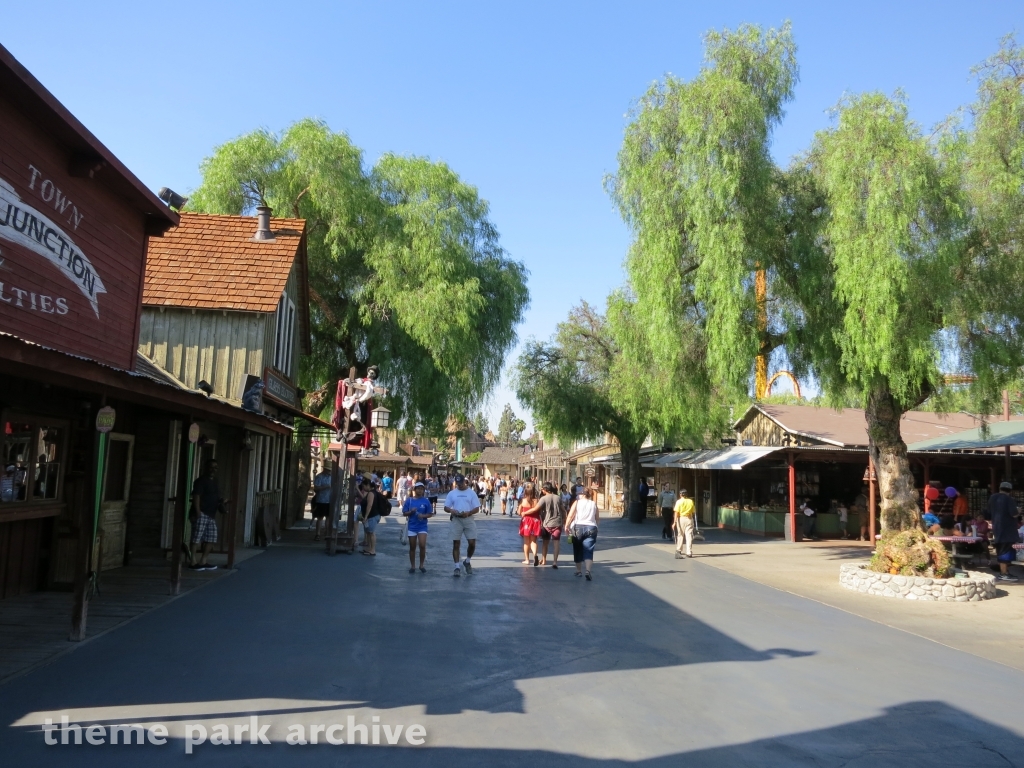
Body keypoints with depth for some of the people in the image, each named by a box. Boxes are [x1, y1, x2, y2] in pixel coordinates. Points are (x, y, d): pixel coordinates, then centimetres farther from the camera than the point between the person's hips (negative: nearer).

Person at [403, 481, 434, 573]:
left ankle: (422, 565, 5)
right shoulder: (409, 500, 1)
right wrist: (411, 511, -16)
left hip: (422, 527, -1)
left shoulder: (426, 501, -1)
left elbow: (430, 514, 2)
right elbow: (404, 513, 3)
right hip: (412, 526, 1)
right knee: (412, 547, 7)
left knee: (422, 545, -13)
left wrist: (423, 516, -16)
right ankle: (412, 566, 20)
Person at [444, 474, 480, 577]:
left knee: (472, 543, -4)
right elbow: (446, 507, 7)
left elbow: (477, 508, 0)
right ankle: (457, 567, 8)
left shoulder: (471, 493, 2)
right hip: (456, 520, 1)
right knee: (456, 544, 1)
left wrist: (468, 513, -18)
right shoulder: (452, 493, 6)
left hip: (469, 520, -1)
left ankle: (467, 561, 22)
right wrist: (451, 511, -16)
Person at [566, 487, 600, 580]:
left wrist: (566, 526, 1)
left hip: (578, 527, -1)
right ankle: (588, 571, -21)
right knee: (588, 551, -3)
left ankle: (579, 571, 22)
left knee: (578, 550, 14)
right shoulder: (594, 504, 8)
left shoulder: (577, 502, 3)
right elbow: (598, 519, 9)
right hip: (591, 528, 1)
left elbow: (570, 515, -6)